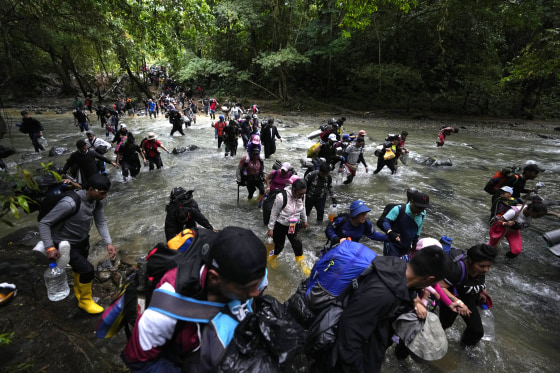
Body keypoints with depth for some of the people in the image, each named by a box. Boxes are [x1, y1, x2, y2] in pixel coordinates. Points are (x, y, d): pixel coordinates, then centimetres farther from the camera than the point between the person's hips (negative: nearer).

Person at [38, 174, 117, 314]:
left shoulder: (97, 201, -14)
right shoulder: (70, 203, -35)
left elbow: (101, 222, -8)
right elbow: (44, 223, -26)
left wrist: (108, 243, -18)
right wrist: (50, 248, -29)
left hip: (83, 241, 7)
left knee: (79, 268, 26)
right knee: (87, 270, -11)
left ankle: (78, 290, 56)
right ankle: (84, 300, 16)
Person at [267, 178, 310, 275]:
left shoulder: (302, 196, -15)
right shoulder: (281, 197, -31)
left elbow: (302, 208, 7)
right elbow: (274, 213, -18)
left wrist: (305, 221, 19)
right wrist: (270, 228, -11)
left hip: (294, 225, 4)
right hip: (280, 225, -4)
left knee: (297, 244, -4)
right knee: (279, 246, 11)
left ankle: (301, 263, 19)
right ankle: (271, 258, 43)